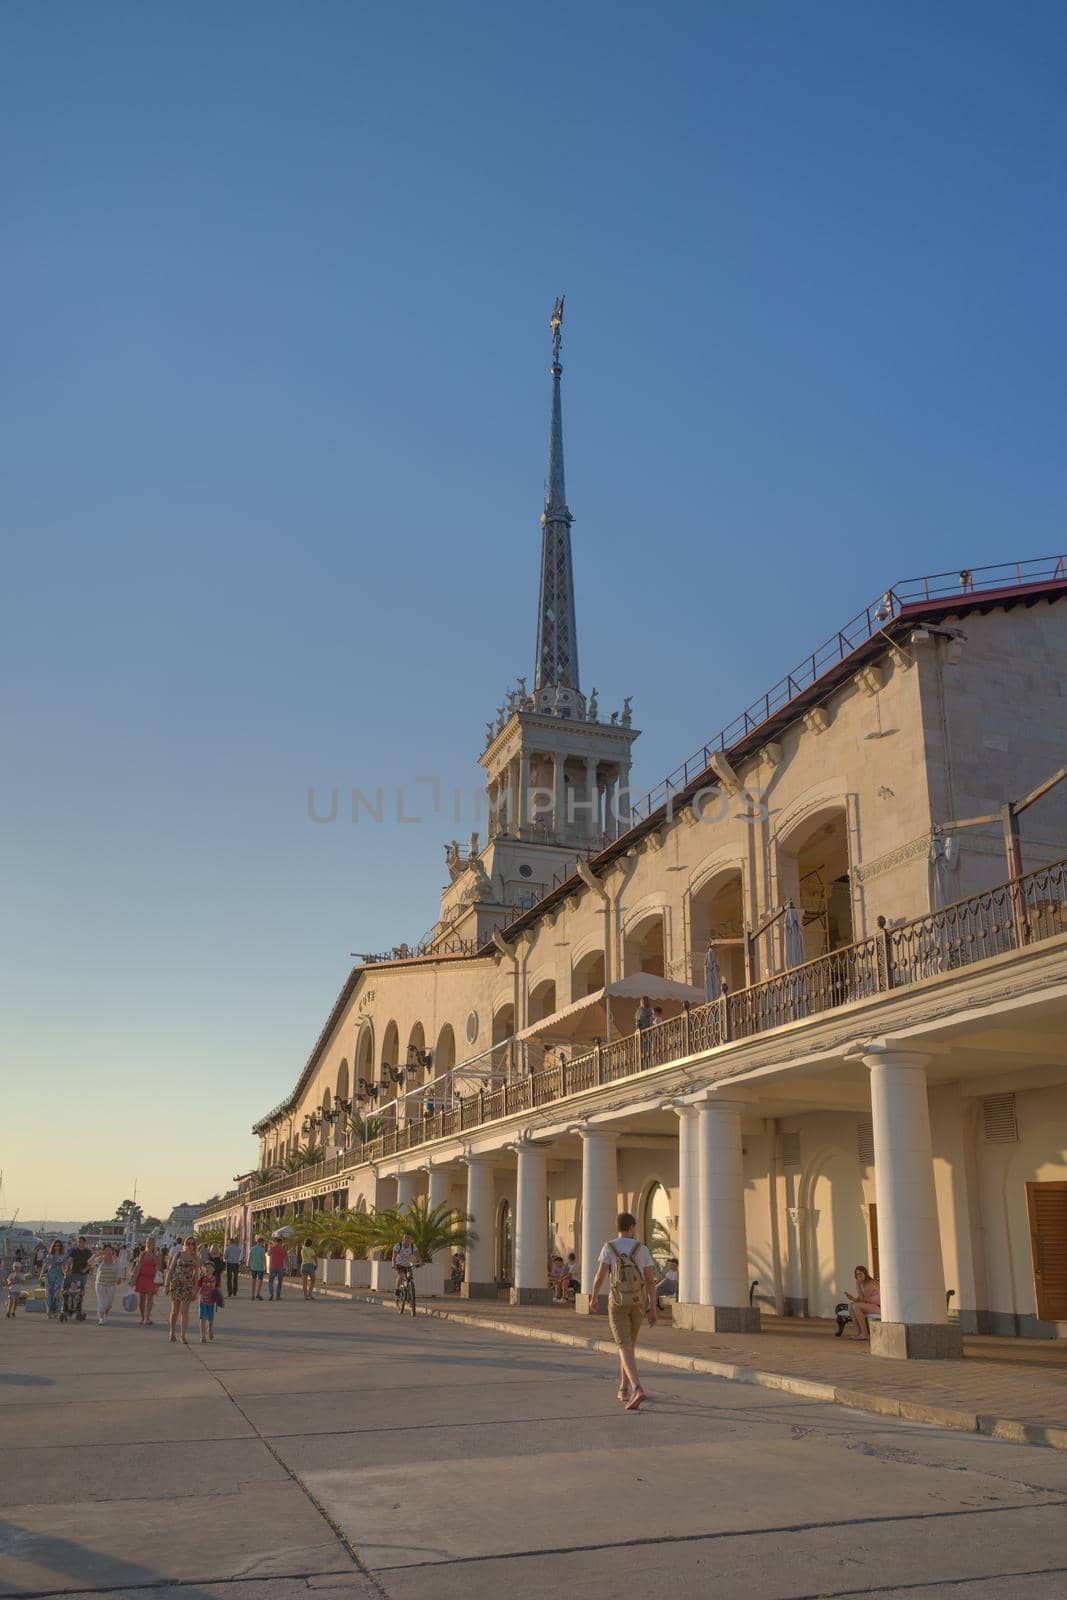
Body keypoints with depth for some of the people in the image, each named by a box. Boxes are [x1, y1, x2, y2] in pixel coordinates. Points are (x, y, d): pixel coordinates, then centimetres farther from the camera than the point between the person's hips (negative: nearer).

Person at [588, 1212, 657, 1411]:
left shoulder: (609, 1248, -6)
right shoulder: (642, 1249, -1)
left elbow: (600, 1275, -12)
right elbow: (651, 1280, -5)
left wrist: (593, 1298, 5)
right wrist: (653, 1309, -2)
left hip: (618, 1303, -3)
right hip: (637, 1303, 3)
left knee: (624, 1349, -8)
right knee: (629, 1343, 22)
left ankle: (637, 1390, -28)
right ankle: (624, 1390, 27)